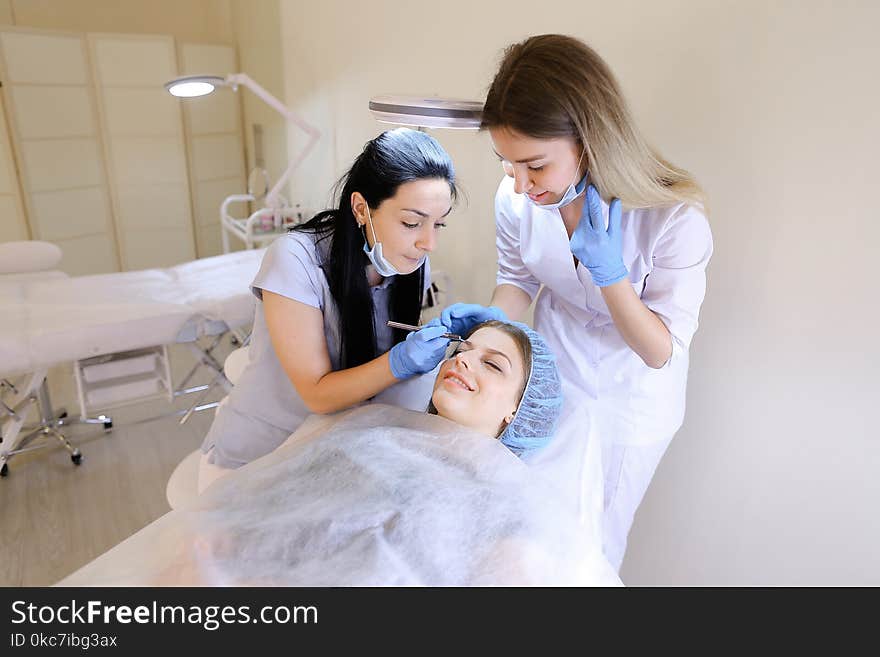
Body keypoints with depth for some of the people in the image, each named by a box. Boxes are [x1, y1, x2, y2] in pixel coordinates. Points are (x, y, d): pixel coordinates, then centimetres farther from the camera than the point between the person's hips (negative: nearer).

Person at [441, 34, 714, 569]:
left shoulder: (675, 218, -30)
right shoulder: (516, 200, -20)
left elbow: (662, 353, -21)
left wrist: (609, 272, -37)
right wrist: (496, 316, -22)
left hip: (626, 407, -2)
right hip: (549, 384, 3)